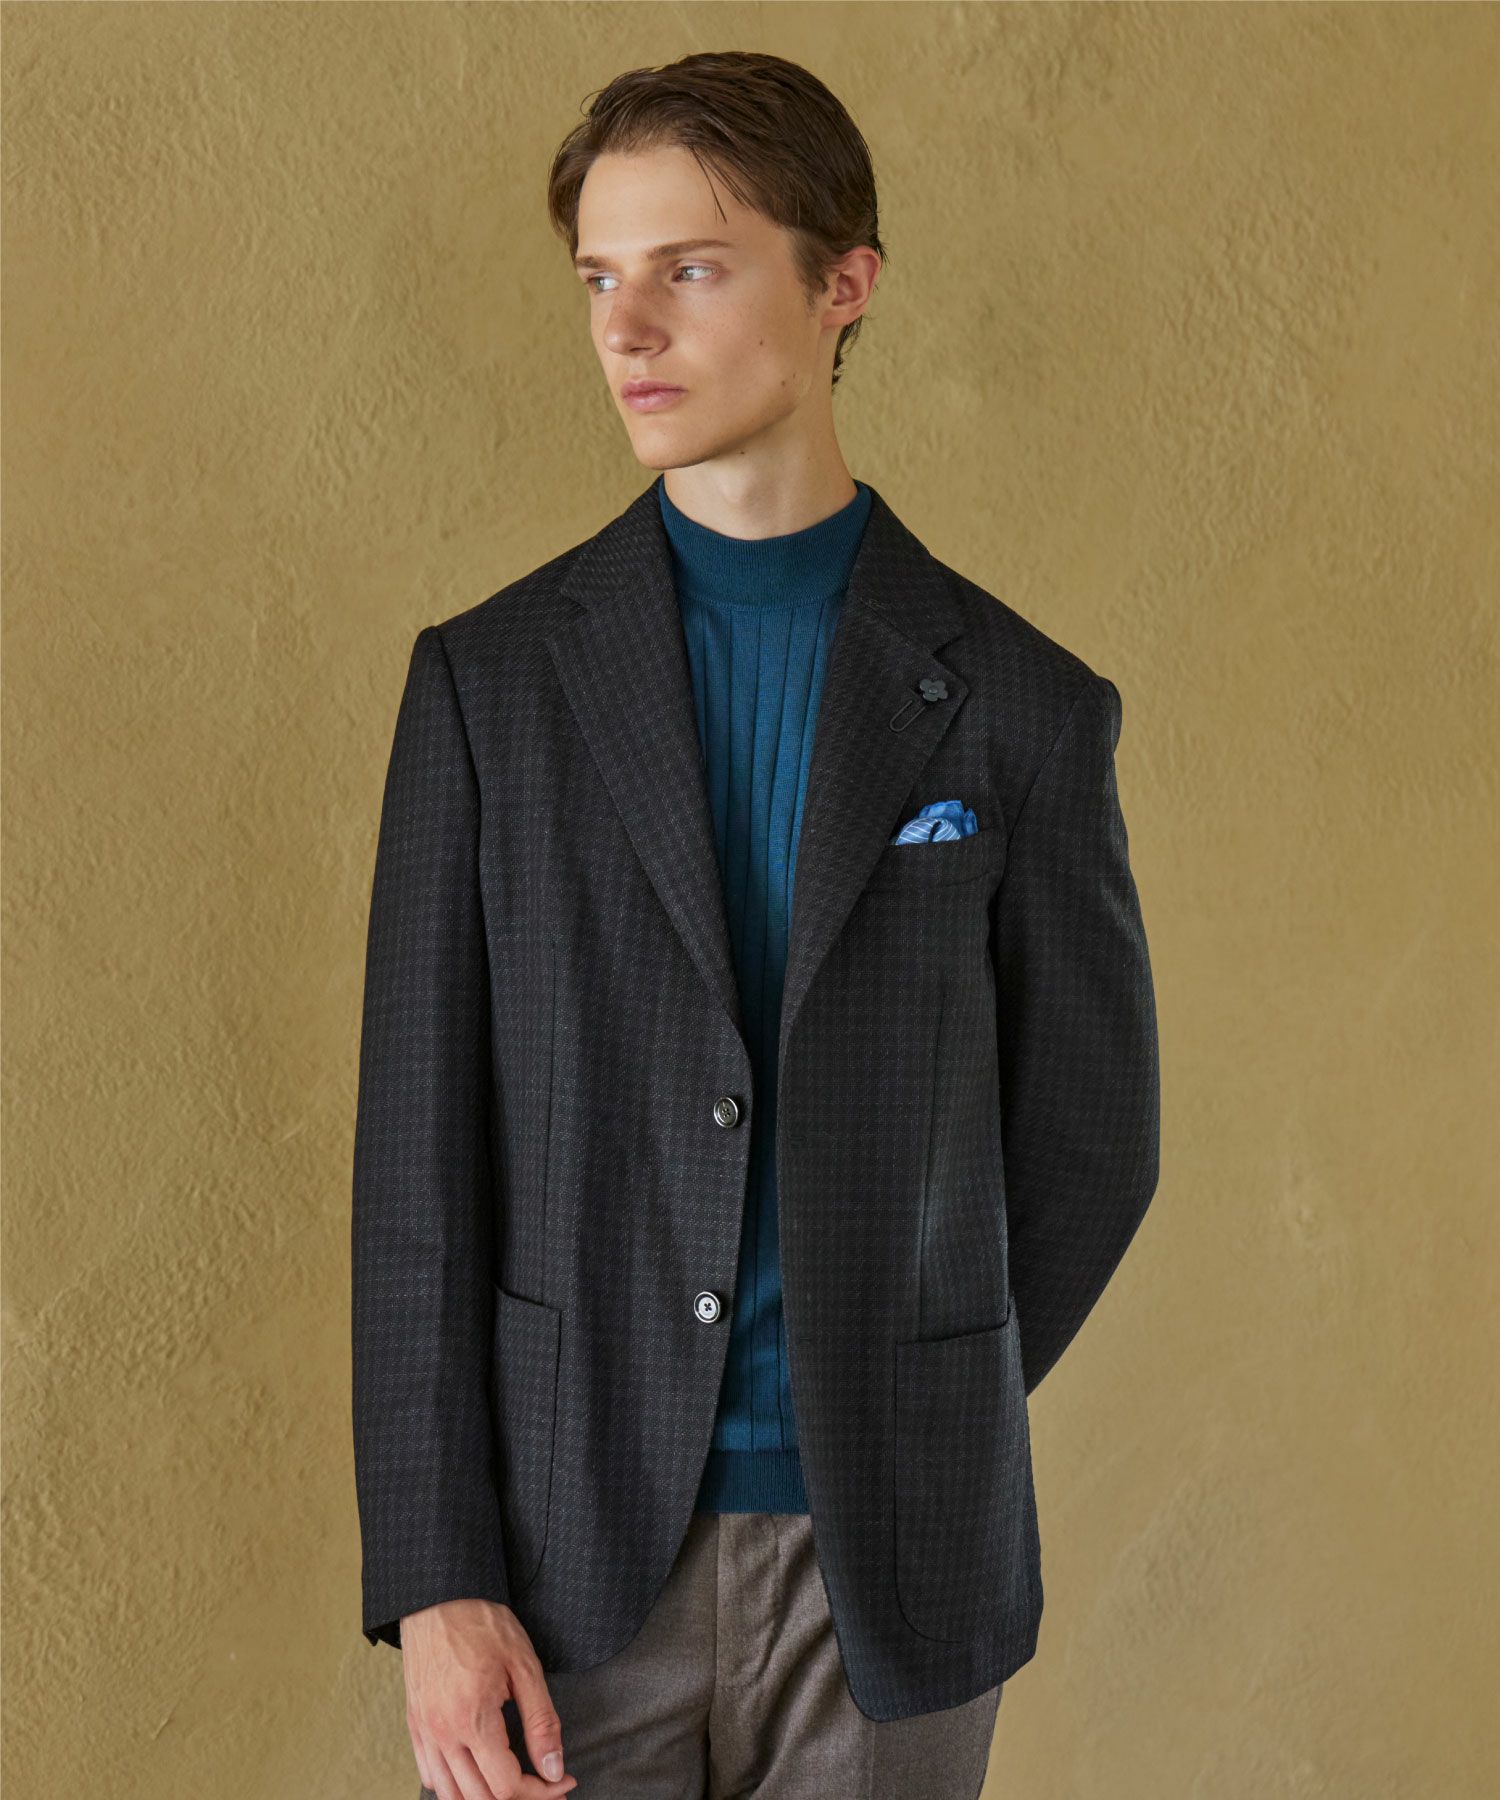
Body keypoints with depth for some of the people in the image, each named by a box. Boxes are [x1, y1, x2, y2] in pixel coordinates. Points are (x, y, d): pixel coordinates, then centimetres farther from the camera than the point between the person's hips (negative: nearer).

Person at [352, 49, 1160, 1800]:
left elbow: (1089, 1142, 7)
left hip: (887, 1572, 0)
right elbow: (418, 1148, -2)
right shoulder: (488, 680, 1)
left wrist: (911, 1446, 9)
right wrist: (433, 1579, -8)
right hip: (565, 1551, 0)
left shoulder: (1020, 708, -1)